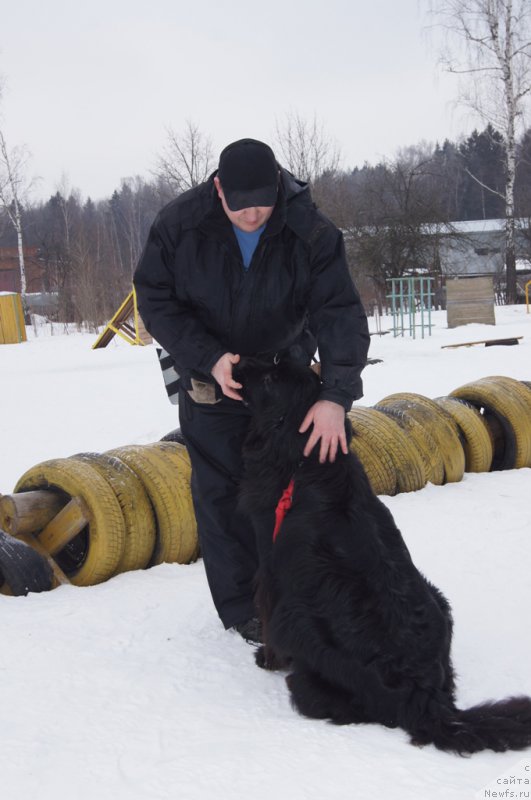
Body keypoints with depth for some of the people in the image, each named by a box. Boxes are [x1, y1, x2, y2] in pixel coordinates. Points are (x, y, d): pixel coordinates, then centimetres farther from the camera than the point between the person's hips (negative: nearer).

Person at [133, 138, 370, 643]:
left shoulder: (311, 233, -21)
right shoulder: (180, 223, -19)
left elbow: (340, 315, -26)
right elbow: (155, 299, -12)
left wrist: (336, 396, -39)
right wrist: (209, 358, -24)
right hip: (210, 380, 0)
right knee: (222, 493, -2)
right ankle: (241, 610, 8)